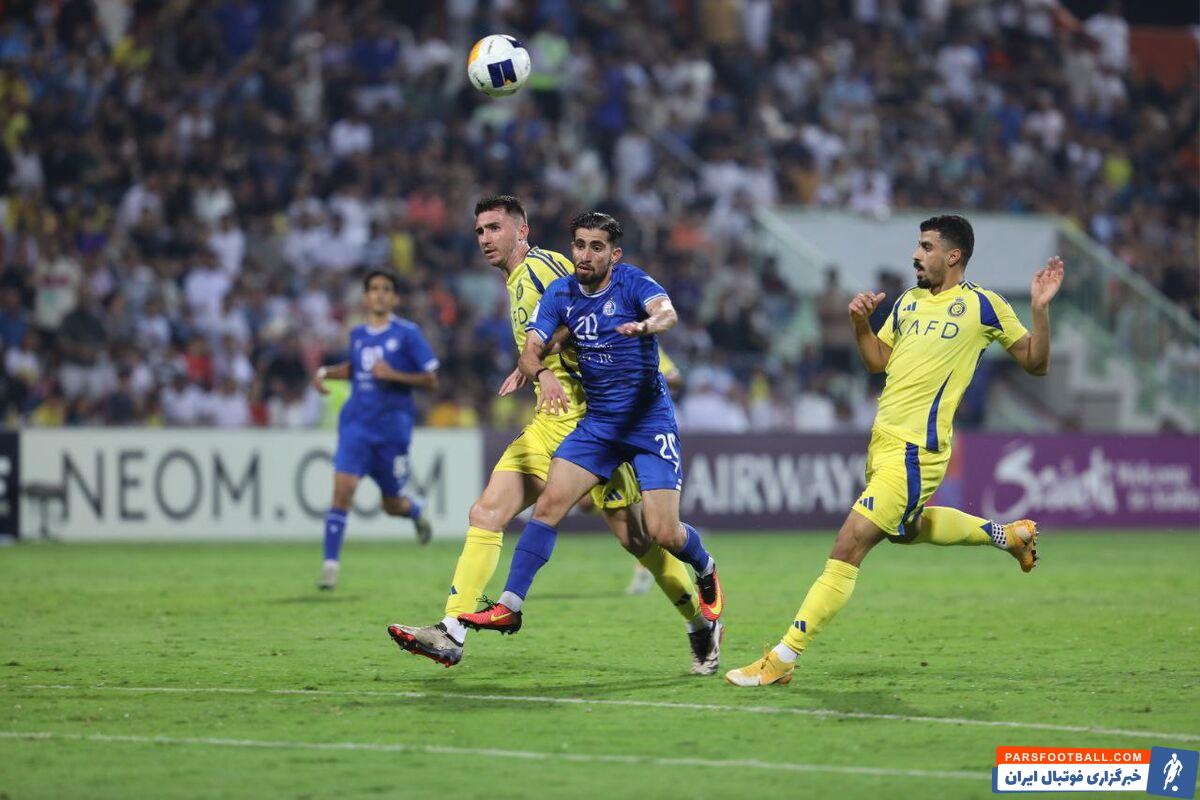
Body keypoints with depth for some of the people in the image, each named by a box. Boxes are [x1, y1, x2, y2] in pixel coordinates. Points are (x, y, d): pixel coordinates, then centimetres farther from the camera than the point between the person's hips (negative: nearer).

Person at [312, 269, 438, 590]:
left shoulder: (407, 333, -5)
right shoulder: (357, 334, 9)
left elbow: (431, 380, -6)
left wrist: (394, 375, -19)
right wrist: (325, 372, 11)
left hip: (393, 425, -3)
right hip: (356, 423, 3)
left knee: (392, 506, 8)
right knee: (343, 486, -17)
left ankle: (415, 509, 46)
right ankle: (330, 564, -14)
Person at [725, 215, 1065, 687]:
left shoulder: (983, 305, -3)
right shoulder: (908, 302, 15)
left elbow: (1036, 364, 1)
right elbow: (877, 362, 19)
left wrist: (1040, 309, -14)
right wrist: (860, 323, 2)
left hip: (915, 450, -9)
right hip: (883, 437, 9)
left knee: (849, 546, -13)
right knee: (905, 529, 31)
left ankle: (783, 659, -12)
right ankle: (1008, 534, 47)